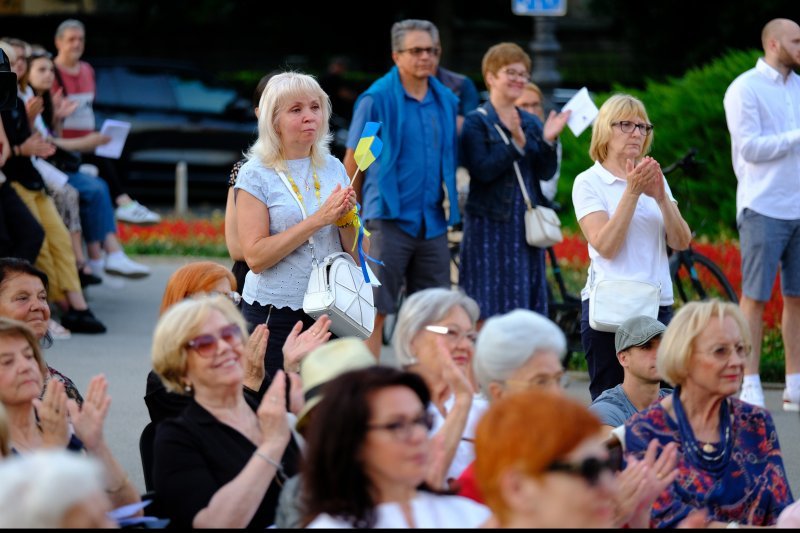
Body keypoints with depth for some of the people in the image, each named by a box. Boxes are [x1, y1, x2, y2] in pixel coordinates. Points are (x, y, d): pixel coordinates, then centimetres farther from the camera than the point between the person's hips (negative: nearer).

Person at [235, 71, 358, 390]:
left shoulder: (333, 169, 9)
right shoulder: (256, 175, -5)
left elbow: (355, 252, 13)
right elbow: (255, 256, -14)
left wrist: (346, 217, -8)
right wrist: (317, 219, -17)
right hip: (274, 313, -4)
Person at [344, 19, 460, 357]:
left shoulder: (447, 100, 10)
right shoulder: (377, 99, -5)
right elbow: (352, 162, -1)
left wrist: (449, 206, 12)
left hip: (434, 222, 5)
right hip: (390, 219, -5)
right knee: (376, 310, -4)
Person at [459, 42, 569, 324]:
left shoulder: (531, 123, 13)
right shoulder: (476, 122, -3)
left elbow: (546, 173, 5)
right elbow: (482, 170, -16)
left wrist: (547, 141, -12)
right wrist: (516, 144, -26)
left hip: (525, 226, 5)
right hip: (489, 226, -5)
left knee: (525, 307, 5)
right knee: (488, 309, -6)